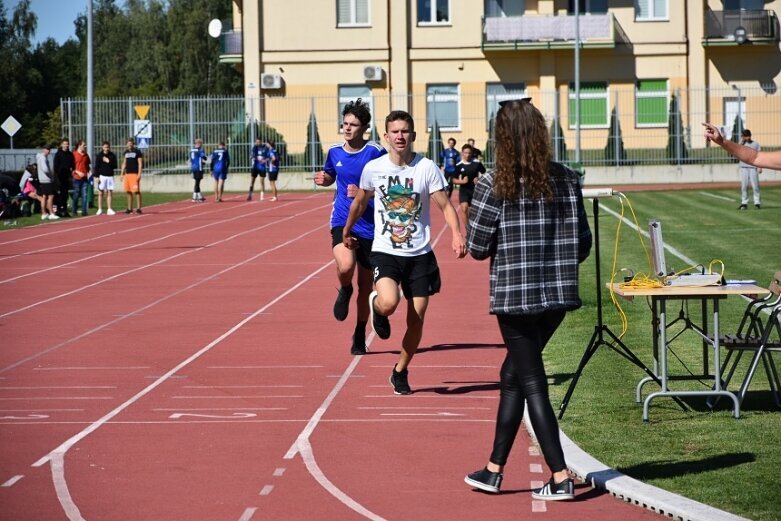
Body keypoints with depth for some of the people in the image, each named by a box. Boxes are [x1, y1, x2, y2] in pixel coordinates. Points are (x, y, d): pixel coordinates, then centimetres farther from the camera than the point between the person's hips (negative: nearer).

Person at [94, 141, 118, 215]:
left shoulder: (112, 155, 4)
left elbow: (115, 166, 2)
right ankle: (100, 209, 4)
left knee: (109, 192, 2)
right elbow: (96, 167, 0)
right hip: (102, 176, -2)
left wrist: (109, 162, -12)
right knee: (100, 193, 0)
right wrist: (97, 177, -6)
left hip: (110, 176, 2)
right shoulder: (99, 155, 0)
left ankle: (109, 209, 6)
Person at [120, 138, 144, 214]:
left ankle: (138, 208, -7)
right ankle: (129, 208, 13)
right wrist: (122, 173, 16)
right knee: (128, 191, 7)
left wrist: (139, 174, -15)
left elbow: (140, 164, -7)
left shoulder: (137, 152, -3)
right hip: (127, 174, 6)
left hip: (135, 174, -6)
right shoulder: (126, 152, 16)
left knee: (136, 191, -9)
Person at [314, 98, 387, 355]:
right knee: (346, 266, -29)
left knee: (365, 285, 8)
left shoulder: (375, 152, -8)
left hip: (370, 225, -1)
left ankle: (360, 336, 27)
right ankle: (345, 291, 7)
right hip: (342, 221, 1)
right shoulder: (335, 152, 5)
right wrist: (323, 179, 1)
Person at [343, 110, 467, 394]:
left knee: (416, 319, 4)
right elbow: (360, 202, 16)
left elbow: (445, 205, -7)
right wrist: (347, 231, 26)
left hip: (420, 254, 1)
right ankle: (376, 306, 12)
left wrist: (456, 234, -24)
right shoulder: (373, 168, -1)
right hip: (384, 252, -1)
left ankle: (400, 371, 27)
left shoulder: (427, 168, -5)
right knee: (389, 302, -27)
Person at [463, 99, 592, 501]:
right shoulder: (566, 180, 1)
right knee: (512, 376, 19)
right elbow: (583, 242, 4)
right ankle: (494, 469, 27)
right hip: (558, 295, 5)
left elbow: (476, 247, -9)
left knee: (532, 384, 3)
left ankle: (560, 478, 1)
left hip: (514, 298, -5)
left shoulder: (494, 185, -11)